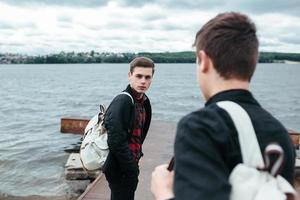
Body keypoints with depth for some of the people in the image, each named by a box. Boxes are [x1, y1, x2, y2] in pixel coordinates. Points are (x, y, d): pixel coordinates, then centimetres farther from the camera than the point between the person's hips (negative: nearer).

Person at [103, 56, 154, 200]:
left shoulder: (144, 101, 6)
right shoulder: (122, 101, -21)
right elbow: (116, 141, -26)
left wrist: (136, 157, 8)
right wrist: (133, 169, -19)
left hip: (128, 166, 9)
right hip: (120, 169, -9)